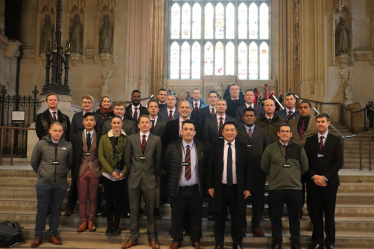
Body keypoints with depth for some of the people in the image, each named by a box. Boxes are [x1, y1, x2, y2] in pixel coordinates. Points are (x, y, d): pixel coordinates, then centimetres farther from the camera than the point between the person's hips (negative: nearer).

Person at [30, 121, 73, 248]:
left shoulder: (67, 146, -4)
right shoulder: (41, 144, -6)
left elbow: (70, 163, 9)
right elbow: (34, 161, 6)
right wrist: (41, 173, 14)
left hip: (60, 184, 1)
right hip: (43, 183, -1)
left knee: (55, 210, 11)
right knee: (41, 210, 8)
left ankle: (52, 235, 23)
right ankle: (38, 236, 21)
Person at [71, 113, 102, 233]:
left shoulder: (100, 136, -1)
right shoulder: (76, 136, 2)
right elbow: (73, 154, 2)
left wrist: (101, 169, -4)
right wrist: (74, 170, -3)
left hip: (95, 170, 0)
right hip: (81, 170, 1)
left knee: (93, 198, 8)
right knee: (82, 198, 7)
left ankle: (91, 221, 21)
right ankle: (83, 221, 20)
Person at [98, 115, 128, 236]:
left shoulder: (126, 138, 0)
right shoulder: (104, 138, 3)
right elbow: (101, 156, -2)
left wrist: (124, 172, -13)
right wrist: (111, 171, -12)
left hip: (121, 175, 0)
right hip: (108, 174, 1)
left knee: (118, 200, 7)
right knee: (109, 200, 6)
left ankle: (116, 225, 19)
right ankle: (109, 225, 18)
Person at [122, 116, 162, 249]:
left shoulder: (156, 139, 1)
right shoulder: (131, 138, 4)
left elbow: (158, 160, 5)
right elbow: (127, 159, 9)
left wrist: (155, 175, 7)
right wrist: (133, 172, 9)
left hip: (150, 179, -1)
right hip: (134, 178, 1)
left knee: (150, 210, 6)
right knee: (133, 209, 8)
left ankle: (152, 238, 17)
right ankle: (133, 238, 20)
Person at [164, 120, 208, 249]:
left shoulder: (202, 147, -3)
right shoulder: (172, 147, -5)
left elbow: (206, 167, 9)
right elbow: (166, 165, 8)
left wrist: (203, 184, 8)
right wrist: (173, 178, 9)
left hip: (196, 189, 1)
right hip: (177, 188, 0)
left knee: (196, 216, 13)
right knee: (177, 216, 12)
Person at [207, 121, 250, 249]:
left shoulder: (242, 148, 1)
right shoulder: (216, 147, 0)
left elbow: (247, 169, 2)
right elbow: (210, 168, 1)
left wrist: (246, 187, -1)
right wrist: (210, 186, -3)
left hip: (237, 188, 0)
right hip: (220, 188, 0)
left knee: (237, 217, 9)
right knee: (220, 217, 10)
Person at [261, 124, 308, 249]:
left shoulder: (298, 148, 2)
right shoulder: (270, 148, -1)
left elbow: (304, 167, 13)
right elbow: (264, 166, 7)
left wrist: (294, 176, 10)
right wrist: (276, 175, 8)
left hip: (295, 188, 1)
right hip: (275, 188, -1)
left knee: (294, 217, 11)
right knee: (276, 217, 9)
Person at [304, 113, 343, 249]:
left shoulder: (336, 140, 3)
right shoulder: (310, 140, 8)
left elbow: (338, 162, -3)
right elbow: (306, 161, 6)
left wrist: (325, 177, -11)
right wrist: (314, 176, -9)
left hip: (329, 182, -1)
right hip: (313, 182, 1)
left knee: (329, 214, 6)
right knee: (316, 213, 5)